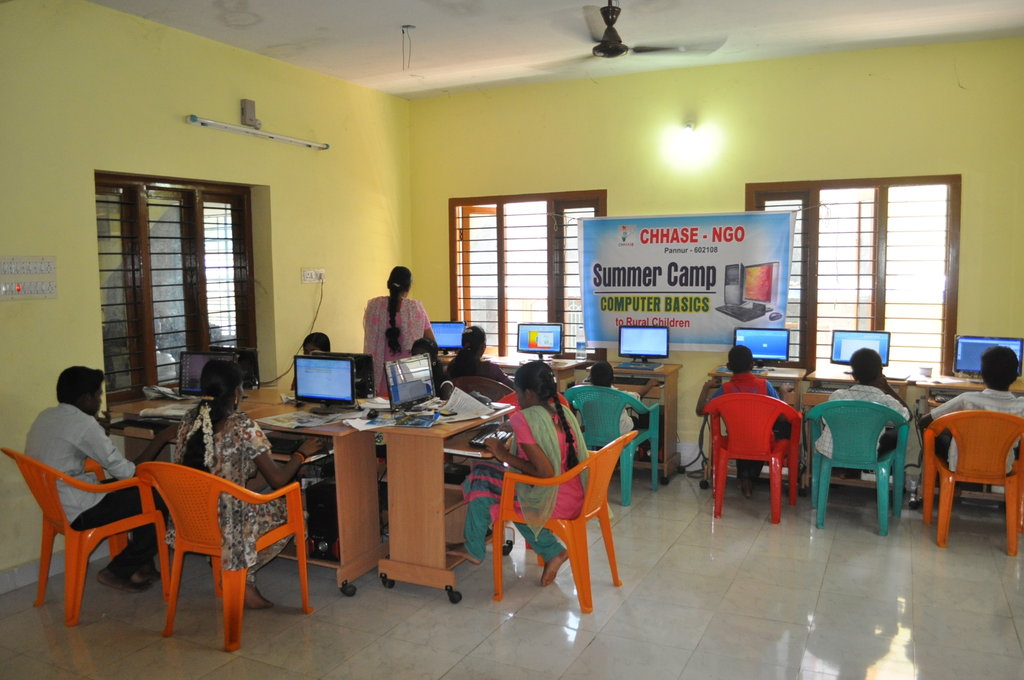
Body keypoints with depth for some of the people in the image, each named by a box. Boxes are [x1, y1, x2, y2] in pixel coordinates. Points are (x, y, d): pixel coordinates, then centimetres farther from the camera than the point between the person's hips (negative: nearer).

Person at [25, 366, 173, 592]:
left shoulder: (46, 416, 5)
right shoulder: (83, 424, -22)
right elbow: (126, 472, -20)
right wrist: (160, 440, -11)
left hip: (54, 503, 10)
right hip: (78, 512, -10)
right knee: (161, 502, -3)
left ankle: (140, 563, 20)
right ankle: (117, 572, 8)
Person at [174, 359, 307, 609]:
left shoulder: (189, 420, -1)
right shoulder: (243, 427, -21)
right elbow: (278, 479, -15)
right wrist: (300, 455, 3)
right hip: (225, 523, -7)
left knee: (264, 500, 31)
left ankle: (237, 572, 20)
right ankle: (244, 576, 9)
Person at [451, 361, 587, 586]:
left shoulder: (525, 419, -19)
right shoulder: (563, 412, 6)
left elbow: (546, 472, -24)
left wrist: (505, 456, -12)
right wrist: (512, 450, 16)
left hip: (554, 502, -8)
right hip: (575, 497, 8)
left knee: (480, 477, 4)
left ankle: (474, 549, 22)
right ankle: (552, 552, 21)